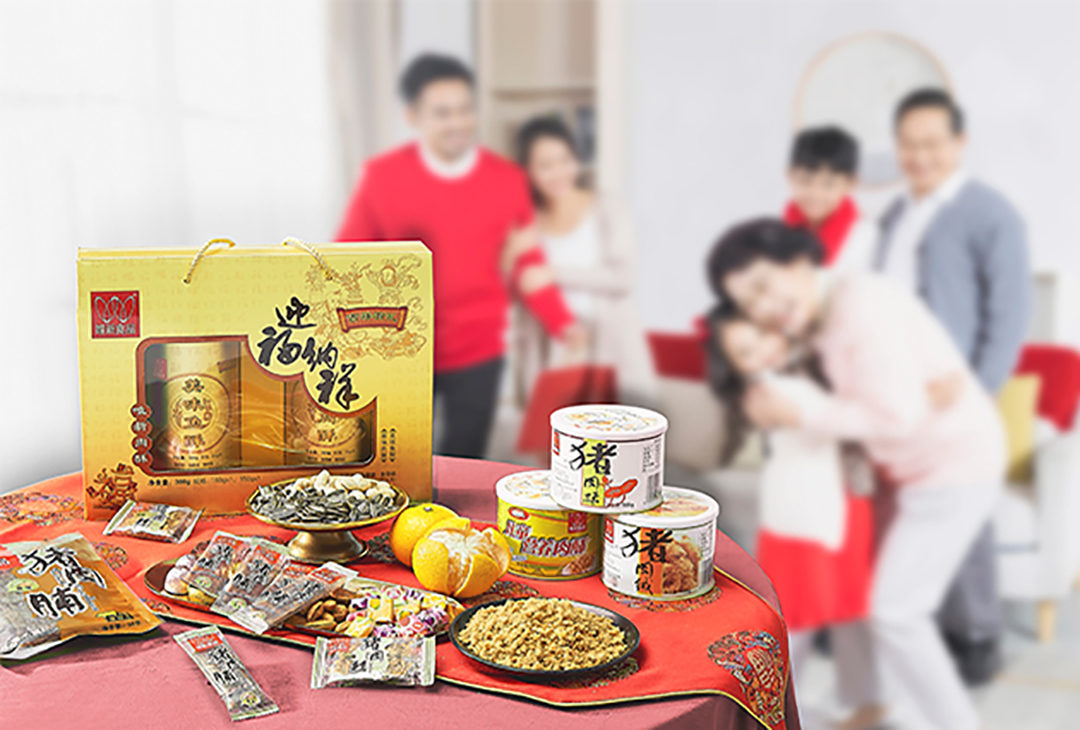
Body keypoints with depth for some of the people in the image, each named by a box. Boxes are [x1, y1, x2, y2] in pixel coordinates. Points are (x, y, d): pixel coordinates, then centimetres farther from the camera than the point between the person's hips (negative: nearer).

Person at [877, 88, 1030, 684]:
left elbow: (1010, 314, -10)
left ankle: (975, 639, 16)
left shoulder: (990, 214, -5)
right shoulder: (895, 215, 16)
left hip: (949, 395, -6)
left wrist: (978, 394, -17)